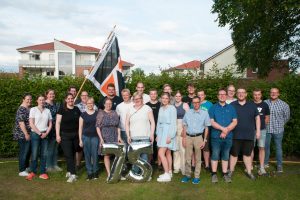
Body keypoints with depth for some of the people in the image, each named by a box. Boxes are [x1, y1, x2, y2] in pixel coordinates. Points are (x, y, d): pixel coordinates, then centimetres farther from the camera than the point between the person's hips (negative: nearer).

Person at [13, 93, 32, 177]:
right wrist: (26, 134, -20)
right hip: (22, 134, -9)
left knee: (28, 151, 16)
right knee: (24, 152, -2)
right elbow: (21, 122, -20)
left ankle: (26, 167, 30)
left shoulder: (29, 108, 12)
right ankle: (22, 171, 6)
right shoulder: (21, 109, -15)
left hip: (28, 134, 9)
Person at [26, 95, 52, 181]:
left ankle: (42, 172, 15)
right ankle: (33, 172, 17)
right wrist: (40, 133, -9)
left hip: (45, 134, 3)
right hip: (35, 134, -3)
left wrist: (46, 133, -4)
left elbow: (50, 124, 9)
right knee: (34, 154, -1)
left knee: (44, 154, 5)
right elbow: (31, 124, -7)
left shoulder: (47, 111, 8)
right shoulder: (33, 109, -2)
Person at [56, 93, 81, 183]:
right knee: (68, 155, -6)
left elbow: (80, 122, 13)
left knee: (73, 154, 9)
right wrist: (58, 135, -9)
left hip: (75, 135, 4)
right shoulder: (62, 109, -2)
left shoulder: (77, 109, 8)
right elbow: (58, 122, -4)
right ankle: (73, 174, -3)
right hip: (65, 135, -3)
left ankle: (69, 171, 24)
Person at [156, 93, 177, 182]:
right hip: (161, 131, 7)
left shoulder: (172, 108, -8)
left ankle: (167, 175, -5)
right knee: (167, 153, 12)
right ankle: (169, 172, 21)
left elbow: (173, 123, -12)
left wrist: (170, 136, -16)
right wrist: (157, 134, 12)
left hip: (168, 132, -7)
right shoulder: (161, 109, 13)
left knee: (161, 153, -12)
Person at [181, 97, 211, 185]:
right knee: (187, 157, 7)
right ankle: (187, 175, 20)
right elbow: (185, 126, 10)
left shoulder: (204, 113, 2)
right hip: (188, 137, 2)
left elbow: (206, 127, 4)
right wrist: (184, 138, 5)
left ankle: (197, 176, 17)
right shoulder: (188, 113, 7)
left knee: (198, 158, 7)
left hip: (198, 137, -1)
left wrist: (204, 140, 0)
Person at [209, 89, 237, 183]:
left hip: (228, 136, 2)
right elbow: (212, 122, -7)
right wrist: (223, 128, -16)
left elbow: (235, 122, 1)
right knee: (215, 155, 3)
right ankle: (214, 174, 12)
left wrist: (226, 131, -13)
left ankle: (225, 174, 21)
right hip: (216, 136, -2)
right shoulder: (213, 108, 2)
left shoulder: (231, 108, 8)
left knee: (225, 156, 11)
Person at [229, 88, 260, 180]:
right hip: (236, 135, -1)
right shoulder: (232, 105, 0)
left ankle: (249, 172, 26)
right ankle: (231, 171, 22)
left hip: (249, 135, 2)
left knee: (247, 154, 13)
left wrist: (258, 130, 6)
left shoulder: (252, 105, 6)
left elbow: (257, 118, 11)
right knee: (234, 154, 7)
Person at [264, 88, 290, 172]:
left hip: (278, 130, -1)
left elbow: (286, 117, 8)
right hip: (266, 129, 1)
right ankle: (265, 163, 27)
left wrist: (280, 124, 12)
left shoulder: (284, 105, -4)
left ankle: (279, 165, 20)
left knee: (278, 147, 8)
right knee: (265, 146, 11)